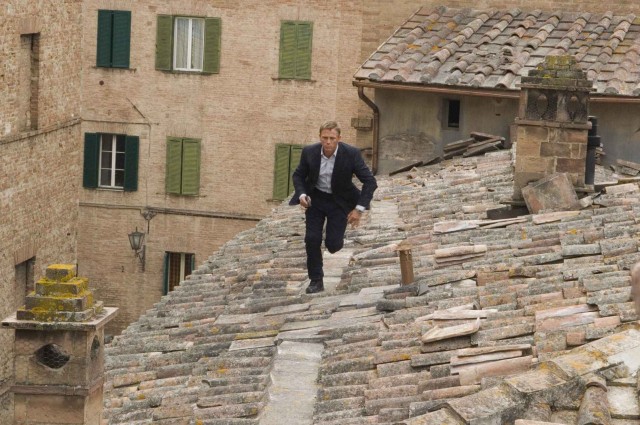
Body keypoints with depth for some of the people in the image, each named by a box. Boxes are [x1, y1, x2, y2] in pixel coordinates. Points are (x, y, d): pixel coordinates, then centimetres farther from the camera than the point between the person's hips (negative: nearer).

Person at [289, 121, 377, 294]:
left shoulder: (351, 154, -22)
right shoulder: (309, 152, -15)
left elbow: (370, 181, -17)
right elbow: (298, 175, 2)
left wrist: (359, 208, -23)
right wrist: (302, 194, -17)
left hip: (339, 201, -2)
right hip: (316, 199, 2)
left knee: (333, 244, -8)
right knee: (312, 239, -9)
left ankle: (335, 239, 30)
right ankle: (316, 280, 7)